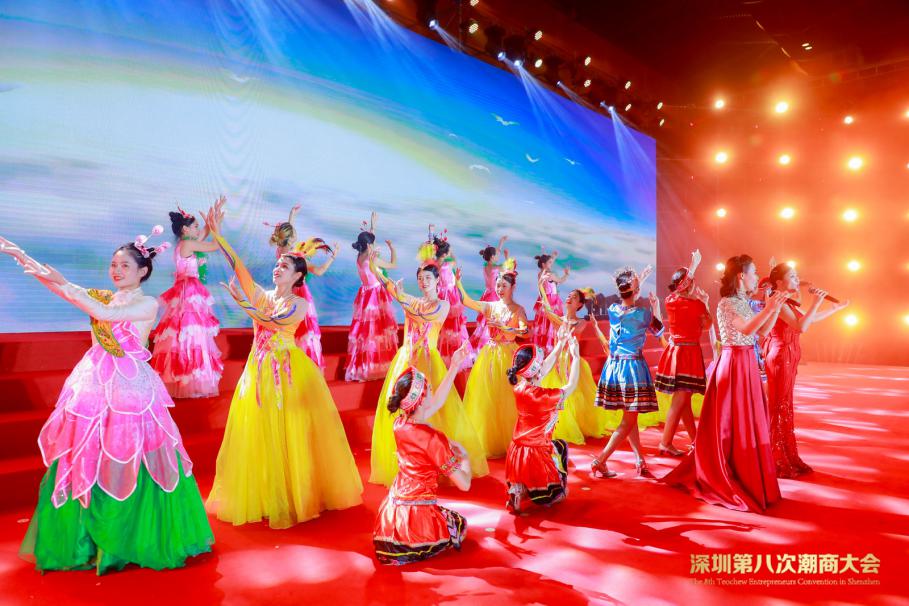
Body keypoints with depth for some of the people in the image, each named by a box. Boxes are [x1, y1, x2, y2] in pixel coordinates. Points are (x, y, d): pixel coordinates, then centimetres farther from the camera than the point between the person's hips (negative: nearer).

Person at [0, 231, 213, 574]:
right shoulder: (102, 296, 10)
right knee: (87, 461, 9)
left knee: (128, 463, 0)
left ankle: (135, 540, 18)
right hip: (94, 385, 5)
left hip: (130, 388, -5)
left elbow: (105, 314, -21)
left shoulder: (148, 304, -7)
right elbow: (63, 288, -1)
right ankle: (87, 540, 25)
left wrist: (60, 282, -22)